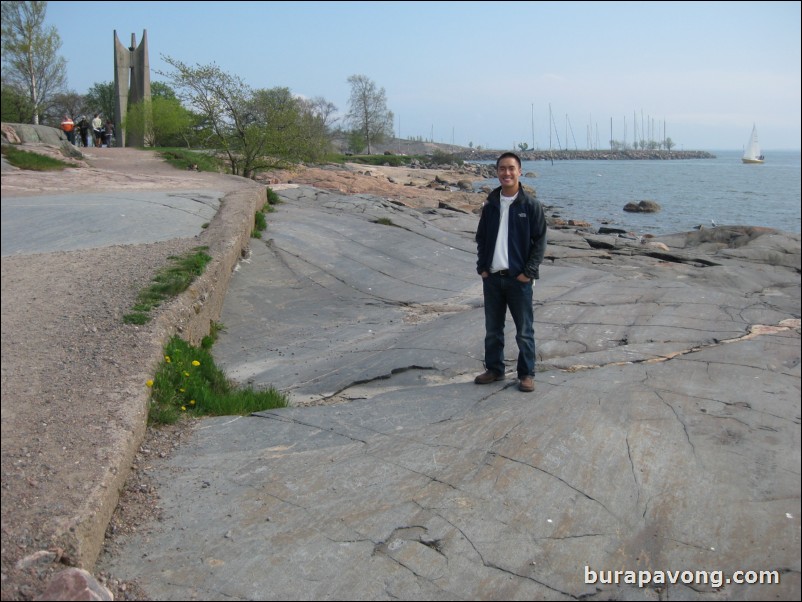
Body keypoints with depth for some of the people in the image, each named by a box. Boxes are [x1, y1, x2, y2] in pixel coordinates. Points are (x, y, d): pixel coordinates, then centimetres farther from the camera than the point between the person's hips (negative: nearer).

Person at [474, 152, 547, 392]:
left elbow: (540, 241, -5)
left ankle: (526, 374, 16)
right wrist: (482, 267, 2)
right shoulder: (490, 204, 7)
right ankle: (494, 369, 27)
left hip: (519, 278, -4)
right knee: (492, 329, 13)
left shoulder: (531, 205, -5)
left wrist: (529, 272, -11)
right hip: (492, 277, 4)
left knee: (524, 331, 4)